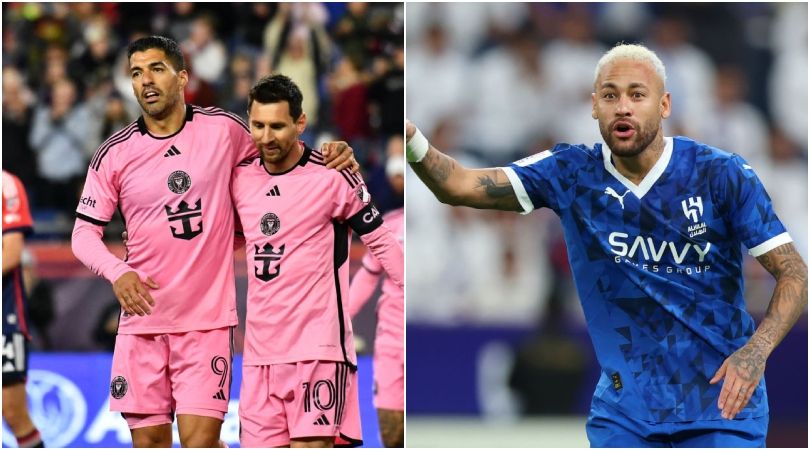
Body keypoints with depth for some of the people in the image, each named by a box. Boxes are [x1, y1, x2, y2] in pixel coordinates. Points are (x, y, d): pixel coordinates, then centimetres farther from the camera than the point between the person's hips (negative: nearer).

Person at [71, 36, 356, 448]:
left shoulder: (223, 129, 1)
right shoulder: (114, 154, 3)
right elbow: (84, 232, 5)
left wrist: (327, 157, -1)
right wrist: (116, 272, -14)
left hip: (207, 317, -2)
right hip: (142, 318, 2)